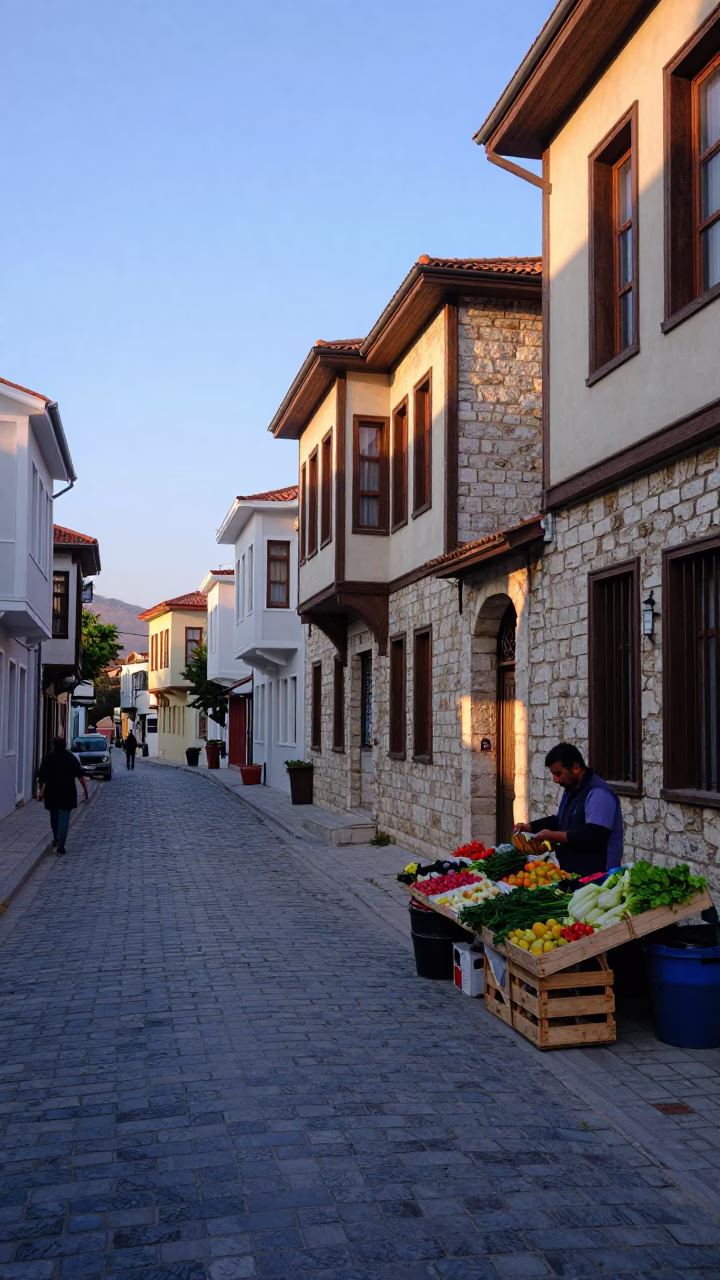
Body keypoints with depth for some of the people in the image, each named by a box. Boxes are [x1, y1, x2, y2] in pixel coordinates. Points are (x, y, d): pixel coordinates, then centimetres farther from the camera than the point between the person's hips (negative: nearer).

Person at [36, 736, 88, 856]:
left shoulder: (48, 758, 1)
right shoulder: (71, 758, 0)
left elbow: (41, 776, 0)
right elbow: (80, 775, -4)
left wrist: (40, 789, 6)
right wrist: (85, 789, 0)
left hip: (51, 792, 2)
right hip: (67, 792, -2)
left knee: (54, 816, 22)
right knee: (64, 818, -3)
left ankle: (56, 839, 37)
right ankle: (60, 847, -10)